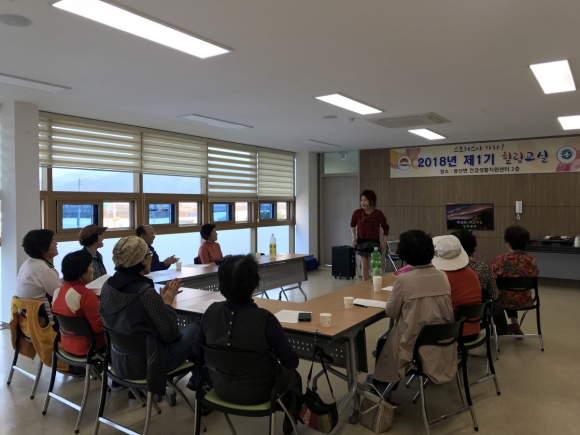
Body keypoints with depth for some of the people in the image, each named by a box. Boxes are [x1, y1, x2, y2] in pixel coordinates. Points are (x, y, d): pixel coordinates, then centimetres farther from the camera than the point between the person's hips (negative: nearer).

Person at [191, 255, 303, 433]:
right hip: (256, 392, -4)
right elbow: (291, 361, -21)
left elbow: (197, 352, -3)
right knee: (293, 376, 29)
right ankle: (290, 420, 53)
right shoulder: (264, 319, -31)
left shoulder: (212, 311, -17)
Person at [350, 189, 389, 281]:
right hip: (361, 242, 2)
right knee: (364, 266, 8)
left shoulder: (378, 213, -13)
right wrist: (354, 237, 3)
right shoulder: (357, 213, -7)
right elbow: (352, 224, 13)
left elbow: (386, 227, 1)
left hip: (373, 243, -2)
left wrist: (384, 242, -3)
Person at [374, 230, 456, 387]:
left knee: (383, 341, 23)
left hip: (415, 341, -6)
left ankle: (382, 380, 35)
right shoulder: (442, 276, -3)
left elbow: (391, 312, -8)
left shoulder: (403, 279, -19)